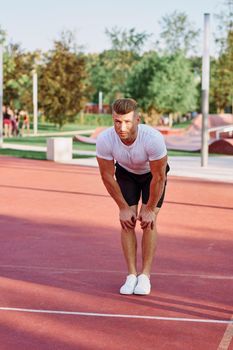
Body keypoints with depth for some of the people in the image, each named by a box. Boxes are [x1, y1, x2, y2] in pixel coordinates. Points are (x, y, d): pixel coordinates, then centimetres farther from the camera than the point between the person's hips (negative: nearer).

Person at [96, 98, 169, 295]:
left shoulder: (153, 138, -41)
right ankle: (132, 275, 1)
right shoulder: (104, 140, -34)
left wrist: (150, 209, -17)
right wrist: (123, 207, -12)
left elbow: (158, 177, -26)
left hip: (153, 174, -2)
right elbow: (107, 176, -17)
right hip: (126, 173, 2)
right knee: (127, 223, -7)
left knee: (148, 223, -11)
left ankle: (145, 275, -1)